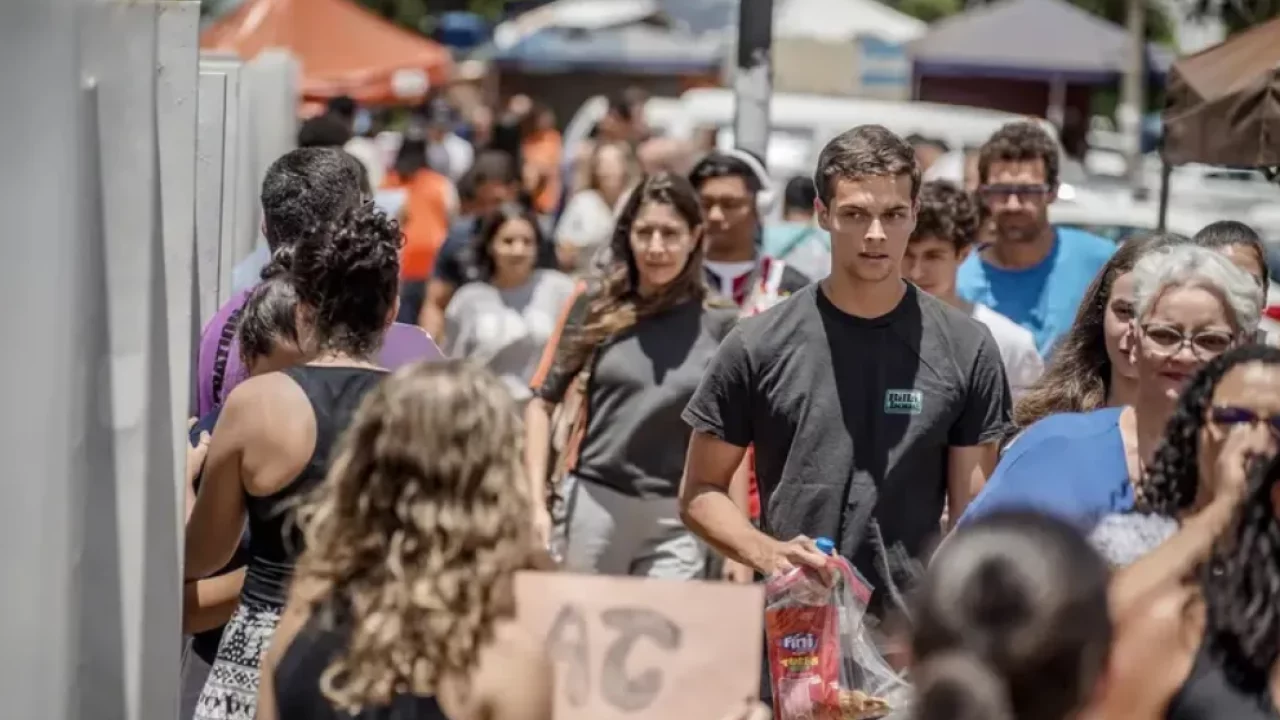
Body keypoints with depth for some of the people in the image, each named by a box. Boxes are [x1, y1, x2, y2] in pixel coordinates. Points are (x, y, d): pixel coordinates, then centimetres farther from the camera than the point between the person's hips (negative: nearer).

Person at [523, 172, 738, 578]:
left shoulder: (720, 325, 1)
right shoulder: (595, 307, 3)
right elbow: (543, 403, 7)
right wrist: (536, 501, -2)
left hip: (675, 520, -1)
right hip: (591, 504, 1)